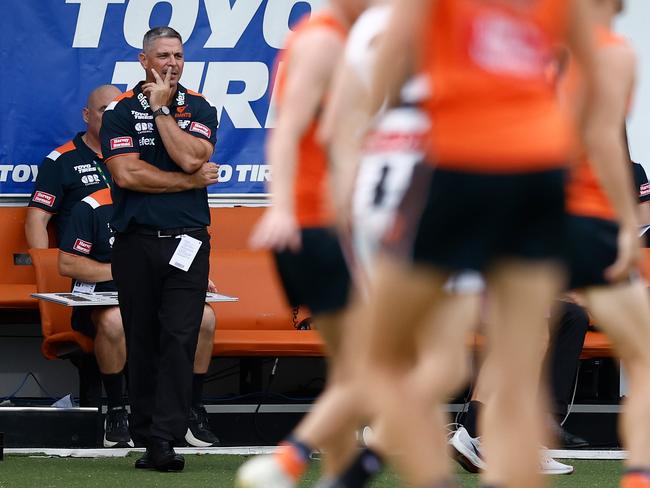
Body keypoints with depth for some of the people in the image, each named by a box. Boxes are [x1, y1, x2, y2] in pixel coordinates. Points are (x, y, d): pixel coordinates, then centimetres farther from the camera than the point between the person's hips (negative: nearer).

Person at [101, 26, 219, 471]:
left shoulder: (199, 108, 9)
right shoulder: (121, 111, 5)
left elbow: (190, 157, -9)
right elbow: (127, 173, -8)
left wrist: (161, 109, -6)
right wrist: (191, 181, -5)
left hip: (186, 241, 0)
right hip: (136, 242, 0)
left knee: (179, 339, -10)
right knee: (142, 343, 3)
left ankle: (165, 440, -16)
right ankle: (146, 435, 9)